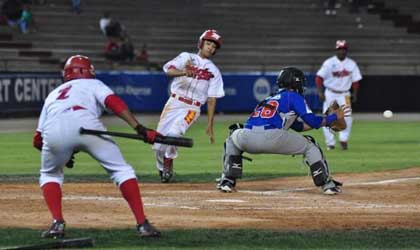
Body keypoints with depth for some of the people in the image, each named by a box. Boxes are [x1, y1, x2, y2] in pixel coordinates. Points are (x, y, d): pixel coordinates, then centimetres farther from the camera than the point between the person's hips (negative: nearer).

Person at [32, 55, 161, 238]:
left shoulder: (53, 94, 40)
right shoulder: (92, 84, 32)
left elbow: (38, 141, 34)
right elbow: (114, 102, 8)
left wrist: (61, 153, 48)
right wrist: (139, 128, -1)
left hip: (53, 132, 3)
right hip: (86, 125, -2)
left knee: (50, 175, 29)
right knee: (122, 170, 10)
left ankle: (57, 223, 10)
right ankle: (142, 224, -1)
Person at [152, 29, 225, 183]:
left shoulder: (214, 71, 11)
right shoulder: (186, 57, 8)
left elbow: (212, 99, 8)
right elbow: (168, 70, -10)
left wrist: (210, 125, 0)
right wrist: (184, 72, -32)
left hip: (192, 109, -1)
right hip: (174, 103, 1)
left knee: (173, 133, -27)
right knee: (159, 142, -3)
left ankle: (168, 168, -8)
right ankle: (162, 170, 22)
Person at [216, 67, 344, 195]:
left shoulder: (270, 98, 36)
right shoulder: (293, 96, 15)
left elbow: (298, 126, 40)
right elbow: (312, 121, 5)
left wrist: (325, 121, 39)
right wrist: (334, 117, 20)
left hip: (247, 140, 5)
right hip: (272, 138, -5)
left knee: (232, 141, 39)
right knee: (310, 147, 16)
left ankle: (227, 180, 22)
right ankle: (327, 184, 7)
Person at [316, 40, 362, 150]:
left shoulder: (351, 64, 2)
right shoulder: (329, 63, -6)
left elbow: (355, 80, 9)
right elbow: (319, 77, -10)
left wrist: (355, 94, 6)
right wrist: (320, 92, -19)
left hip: (344, 94, 1)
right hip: (330, 94, -1)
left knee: (347, 117, -14)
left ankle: (344, 139, -1)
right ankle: (330, 143, 9)